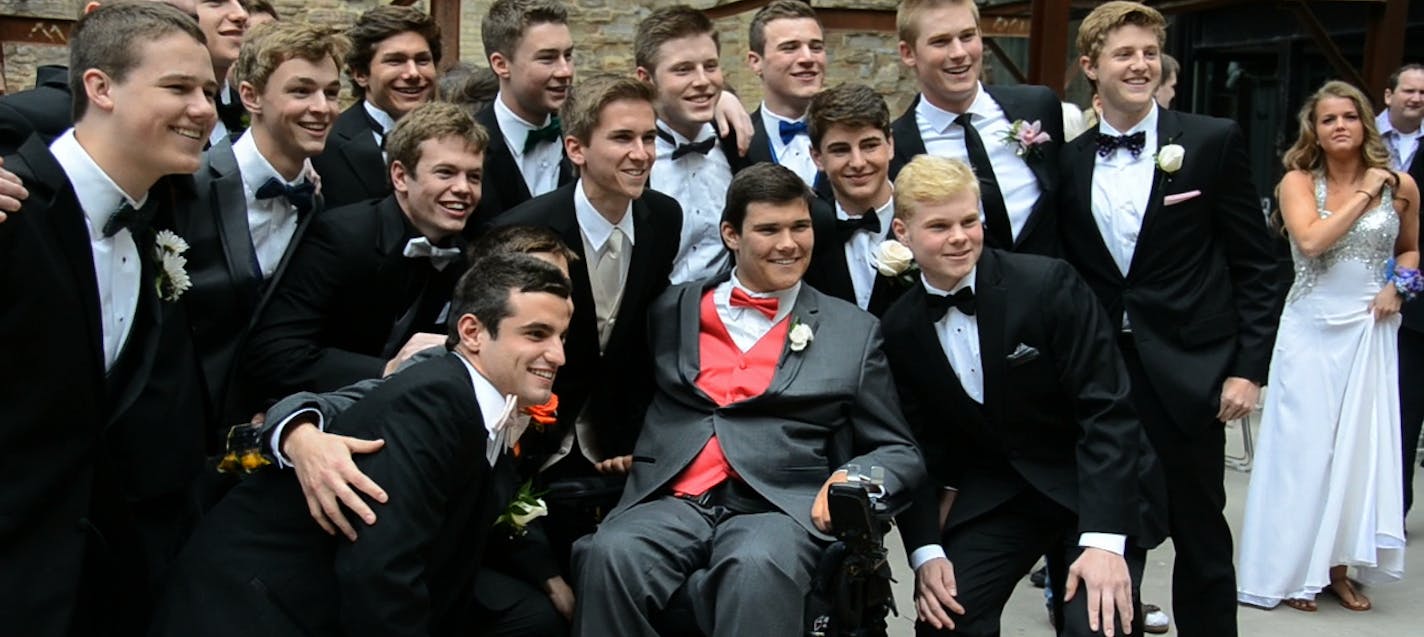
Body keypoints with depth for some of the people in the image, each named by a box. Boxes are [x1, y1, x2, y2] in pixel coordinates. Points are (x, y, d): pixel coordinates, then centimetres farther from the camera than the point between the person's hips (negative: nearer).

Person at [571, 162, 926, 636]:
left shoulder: (855, 331, 16)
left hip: (779, 511, -1)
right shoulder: (672, 310, 18)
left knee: (757, 567, -36)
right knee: (610, 554, -31)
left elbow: (899, 453, 15)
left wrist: (853, 479, -5)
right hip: (671, 503, 2)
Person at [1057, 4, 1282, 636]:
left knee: (1201, 536, 8)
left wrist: (1248, 368, -7)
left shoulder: (1213, 142, -2)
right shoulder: (1068, 162, 6)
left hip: (1188, 374, -2)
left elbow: (1256, 267, -1)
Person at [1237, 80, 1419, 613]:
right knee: (1304, 444, 1)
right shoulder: (1298, 181, -3)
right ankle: (1295, 569, 11)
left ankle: (1338, 564, 16)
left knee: (1360, 444, 4)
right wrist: (1364, 196, -13)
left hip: (1370, 329, 2)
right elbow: (1311, 240, -19)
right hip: (1311, 328, -2)